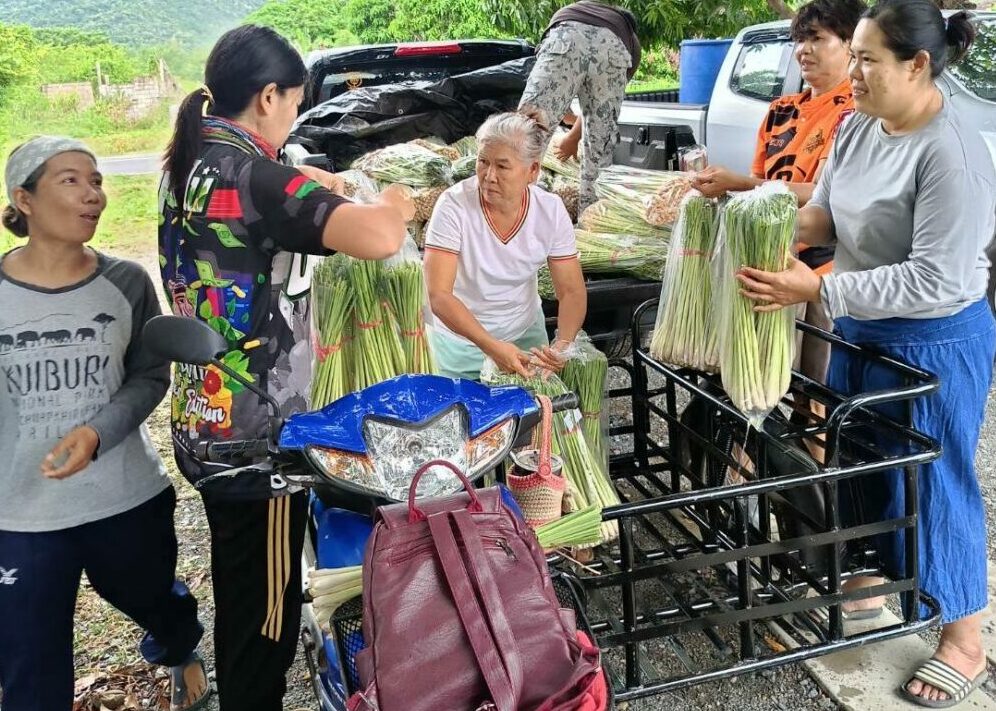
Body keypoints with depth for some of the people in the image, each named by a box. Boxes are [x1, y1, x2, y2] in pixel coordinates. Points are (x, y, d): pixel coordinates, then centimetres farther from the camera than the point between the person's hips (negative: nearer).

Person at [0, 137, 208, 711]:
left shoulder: (127, 284, -6)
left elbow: (151, 377, -2)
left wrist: (98, 433, -19)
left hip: (128, 499, 1)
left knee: (154, 601, 26)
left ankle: (183, 651, 62)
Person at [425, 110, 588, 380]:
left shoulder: (550, 210, -15)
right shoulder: (454, 205, -24)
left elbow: (572, 292, -10)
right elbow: (438, 295, -28)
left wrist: (563, 344, -29)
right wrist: (491, 346, -38)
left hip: (526, 334, 3)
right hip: (461, 340, -2)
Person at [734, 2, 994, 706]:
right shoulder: (858, 127, 0)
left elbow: (933, 282, -29)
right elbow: (824, 211, 7)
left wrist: (817, 290, -32)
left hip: (935, 345, -8)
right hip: (861, 329, 8)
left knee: (938, 483, 5)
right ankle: (868, 579, 44)